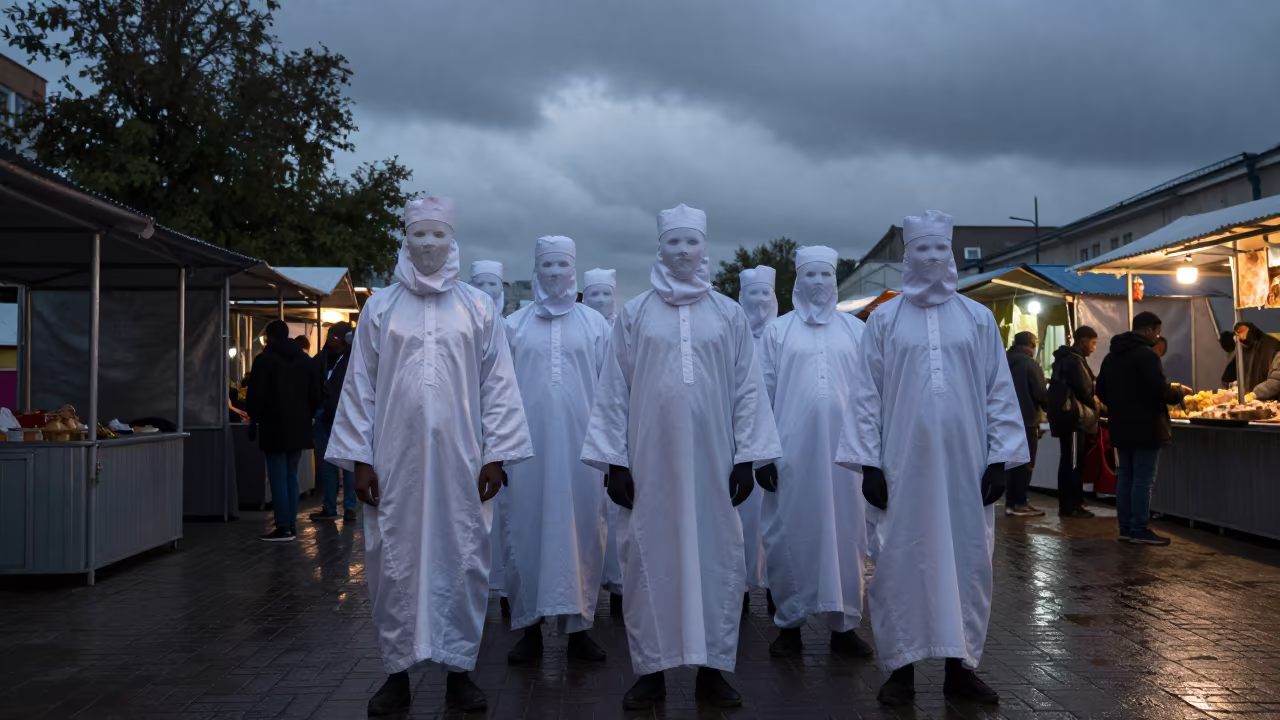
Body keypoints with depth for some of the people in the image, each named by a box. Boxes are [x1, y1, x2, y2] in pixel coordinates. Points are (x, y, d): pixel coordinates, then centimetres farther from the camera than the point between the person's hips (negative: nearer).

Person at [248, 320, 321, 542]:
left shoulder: (264, 359, -7)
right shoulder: (304, 359, 11)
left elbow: (256, 395, -9)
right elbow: (315, 394, 13)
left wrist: (254, 419, 3)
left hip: (274, 426, -6)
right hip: (298, 426, 6)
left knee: (278, 477, -4)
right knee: (291, 476, 12)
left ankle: (283, 527, -5)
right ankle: (291, 524, 10)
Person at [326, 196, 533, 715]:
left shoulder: (479, 308, 7)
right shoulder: (379, 308, 7)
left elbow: (498, 385, 4)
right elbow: (360, 385, 5)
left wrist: (496, 455, -3)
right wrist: (359, 457, -1)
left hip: (460, 460, 0)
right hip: (395, 460, 0)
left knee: (462, 560, 3)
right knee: (394, 561, 4)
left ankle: (459, 669, 15)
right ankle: (397, 672, 15)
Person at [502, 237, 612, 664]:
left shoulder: (595, 324, 6)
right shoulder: (515, 325, 7)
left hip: (580, 448, 0)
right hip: (528, 448, 0)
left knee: (581, 532, 3)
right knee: (527, 532, 4)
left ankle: (578, 627, 13)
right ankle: (530, 628, 13)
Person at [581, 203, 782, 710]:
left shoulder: (729, 315, 7)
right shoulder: (634, 314, 5)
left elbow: (747, 389, 5)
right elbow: (614, 391, 3)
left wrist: (747, 456, -2)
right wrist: (614, 461, -3)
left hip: (712, 460, 1)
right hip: (650, 459, 0)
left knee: (716, 556, 4)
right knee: (649, 559, 4)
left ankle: (711, 668, 15)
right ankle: (651, 670, 14)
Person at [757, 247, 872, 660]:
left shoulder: (855, 329, 10)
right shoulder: (778, 331, 6)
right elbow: (763, 392, 4)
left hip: (843, 451, 1)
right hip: (792, 451, -1)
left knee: (845, 533, 4)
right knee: (791, 535, 4)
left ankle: (843, 624, 15)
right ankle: (789, 622, 15)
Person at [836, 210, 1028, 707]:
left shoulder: (978, 319, 7)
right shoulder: (884, 320, 4)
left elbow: (999, 391, 6)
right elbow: (866, 395, 1)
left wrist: (999, 458, -1)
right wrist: (869, 464, -5)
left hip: (964, 463, 1)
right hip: (904, 463, -1)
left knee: (967, 560, 6)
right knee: (900, 562, 3)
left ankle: (961, 665, 18)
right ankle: (901, 667, 13)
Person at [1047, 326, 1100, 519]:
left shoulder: (1066, 358, 17)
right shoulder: (1074, 360, -14)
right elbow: (1082, 390, -17)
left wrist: (1092, 404, 13)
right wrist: (1096, 406, 1)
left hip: (1067, 416, 10)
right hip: (1073, 417, -10)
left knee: (1068, 462, 11)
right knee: (1073, 463, -6)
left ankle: (1067, 504, 15)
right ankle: (1071, 505, -4)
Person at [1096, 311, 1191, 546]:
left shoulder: (1111, 356, 12)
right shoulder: (1145, 355, -15)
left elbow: (1102, 393, 18)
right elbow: (1162, 392, -19)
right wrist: (1180, 392, 0)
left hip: (1121, 427, 8)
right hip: (1145, 427, -8)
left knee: (1125, 476, 11)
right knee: (1143, 479, -4)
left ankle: (1126, 527, 15)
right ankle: (1139, 530, -3)